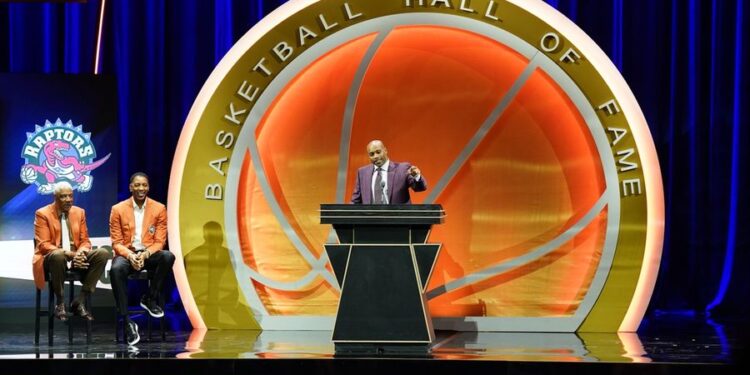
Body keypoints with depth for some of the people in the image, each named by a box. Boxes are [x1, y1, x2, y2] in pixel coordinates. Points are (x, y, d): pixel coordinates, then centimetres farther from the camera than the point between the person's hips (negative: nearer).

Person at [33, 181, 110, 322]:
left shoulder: (79, 212, 12)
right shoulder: (42, 214, -4)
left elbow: (85, 241, 11)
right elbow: (43, 245, -13)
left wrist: (80, 253, -15)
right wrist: (69, 254, -26)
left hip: (76, 256, 5)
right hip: (51, 258, -5)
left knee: (103, 253, -21)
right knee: (58, 255, -41)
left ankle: (80, 301, -18)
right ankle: (60, 304, -22)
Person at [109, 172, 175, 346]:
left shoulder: (159, 209, 1)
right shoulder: (118, 209, -1)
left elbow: (159, 241, -1)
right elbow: (116, 243, -2)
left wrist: (145, 255, -20)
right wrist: (130, 256, -22)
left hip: (149, 253, 1)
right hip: (126, 253, -1)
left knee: (168, 257, -33)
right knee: (116, 269, -36)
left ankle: (150, 299, -10)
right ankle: (127, 322, -32)